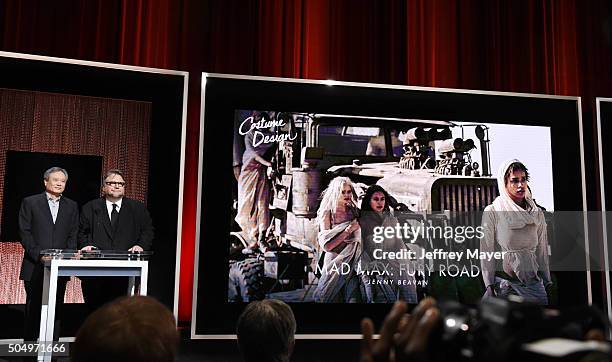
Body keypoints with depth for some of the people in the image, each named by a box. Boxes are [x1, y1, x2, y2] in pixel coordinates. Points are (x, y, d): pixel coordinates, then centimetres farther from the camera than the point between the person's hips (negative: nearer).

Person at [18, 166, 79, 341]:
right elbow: (25, 233, -2)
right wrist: (39, 255, -12)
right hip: (35, 266, -2)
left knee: (56, 307, 4)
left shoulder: (72, 206, 12)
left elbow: (73, 235, 9)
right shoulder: (30, 202, 4)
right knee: (33, 307, 4)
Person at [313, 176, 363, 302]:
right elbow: (326, 246, -14)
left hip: (353, 263, 3)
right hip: (335, 263, -3)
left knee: (354, 297, -6)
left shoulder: (354, 211, 7)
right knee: (333, 298, 3)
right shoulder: (327, 213, -4)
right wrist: (348, 230, -14)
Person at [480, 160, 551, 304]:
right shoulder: (492, 212, -4)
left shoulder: (537, 213, 9)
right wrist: (489, 286, -8)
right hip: (504, 285, -4)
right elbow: (486, 252, -5)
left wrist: (547, 283, 10)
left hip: (533, 284, 4)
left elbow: (542, 250, 12)